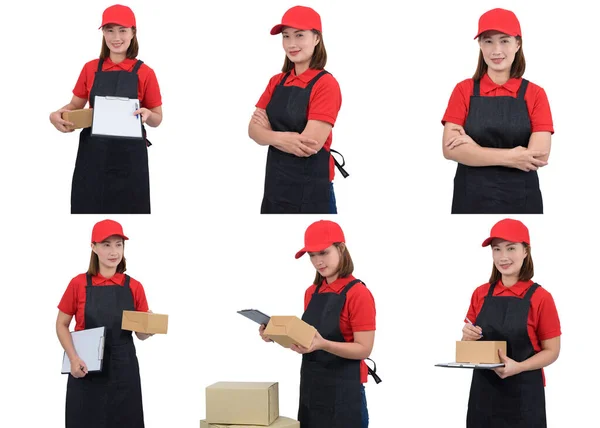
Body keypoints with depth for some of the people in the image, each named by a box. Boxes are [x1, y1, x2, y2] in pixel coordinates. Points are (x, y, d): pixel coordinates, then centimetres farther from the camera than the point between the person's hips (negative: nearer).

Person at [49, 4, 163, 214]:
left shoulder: (145, 73, -2)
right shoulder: (90, 68, 6)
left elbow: (157, 119, 5)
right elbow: (76, 105, 15)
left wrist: (147, 115, -18)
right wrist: (57, 114, -6)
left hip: (129, 155, -2)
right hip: (93, 152, 2)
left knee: (128, 207, 2)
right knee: (88, 206, 5)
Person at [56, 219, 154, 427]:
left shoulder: (134, 287, 1)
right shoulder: (79, 284, -3)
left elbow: (141, 334, 7)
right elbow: (61, 325, 4)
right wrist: (73, 359, -10)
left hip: (123, 370, 1)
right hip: (87, 369, -1)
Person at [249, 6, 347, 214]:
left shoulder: (326, 84, -13)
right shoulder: (276, 82, 8)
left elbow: (309, 144, -21)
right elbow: (254, 129, -1)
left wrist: (270, 134, -6)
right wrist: (283, 138, -21)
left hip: (311, 190, -6)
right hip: (274, 185, 6)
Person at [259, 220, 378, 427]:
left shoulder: (358, 294, -13)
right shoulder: (311, 293, 9)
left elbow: (364, 349, -16)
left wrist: (323, 344, -30)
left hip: (344, 390, -7)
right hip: (310, 386, 7)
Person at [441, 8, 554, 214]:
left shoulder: (535, 94, -1)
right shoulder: (464, 90, 1)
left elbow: (539, 155, -12)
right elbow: (450, 149, -9)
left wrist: (472, 145, -12)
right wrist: (509, 157, -17)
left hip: (520, 200, 0)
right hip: (471, 199, 0)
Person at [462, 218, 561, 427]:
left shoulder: (540, 298, -9)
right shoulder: (480, 294, 4)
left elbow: (552, 351, -6)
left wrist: (518, 367, -22)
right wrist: (468, 337, -9)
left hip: (523, 395, -4)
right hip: (483, 391, 4)